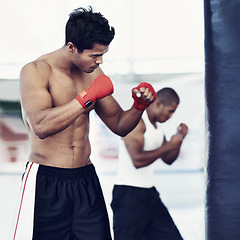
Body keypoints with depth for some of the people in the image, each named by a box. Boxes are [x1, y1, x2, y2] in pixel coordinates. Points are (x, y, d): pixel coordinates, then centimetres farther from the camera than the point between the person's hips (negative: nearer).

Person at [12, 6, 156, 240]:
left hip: (86, 181, 5)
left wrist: (139, 106, -4)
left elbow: (119, 125, 16)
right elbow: (41, 126, -26)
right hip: (46, 184, -5)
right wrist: (87, 96, -25)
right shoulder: (35, 71, -9)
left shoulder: (93, 73, 8)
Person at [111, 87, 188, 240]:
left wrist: (179, 138, 3)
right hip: (129, 193, -9)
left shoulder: (156, 126, 14)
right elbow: (137, 160, -27)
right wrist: (169, 145, -20)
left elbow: (168, 159, 20)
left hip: (149, 193, 9)